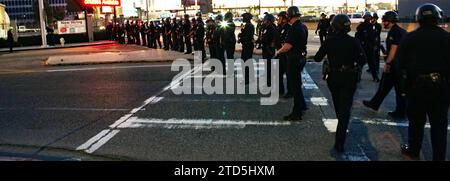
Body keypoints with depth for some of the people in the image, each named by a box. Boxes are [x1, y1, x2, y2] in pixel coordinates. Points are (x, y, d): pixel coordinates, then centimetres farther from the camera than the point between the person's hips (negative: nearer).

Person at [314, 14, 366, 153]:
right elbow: (363, 59, -14)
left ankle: (342, 128, 47)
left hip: (333, 77, 2)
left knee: (337, 104, 24)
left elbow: (317, 58, -2)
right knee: (345, 108, -2)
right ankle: (339, 141, -11)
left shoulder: (329, 41, -6)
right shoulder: (353, 41, -10)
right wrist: (355, 67, 6)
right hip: (349, 78, -2)